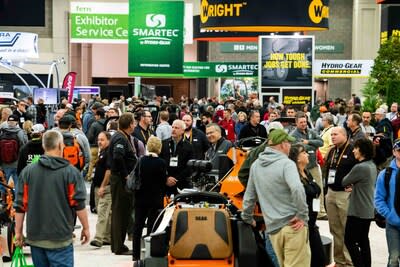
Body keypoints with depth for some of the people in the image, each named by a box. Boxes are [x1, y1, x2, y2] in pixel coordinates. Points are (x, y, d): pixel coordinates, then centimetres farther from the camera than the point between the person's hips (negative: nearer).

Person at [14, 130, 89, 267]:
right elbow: (79, 204, -7)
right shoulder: (71, 172, -7)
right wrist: (86, 228, 6)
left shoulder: (28, 171, 2)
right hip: (60, 239, -4)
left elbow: (20, 205, 3)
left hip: (35, 237, 4)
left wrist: (18, 232, 11)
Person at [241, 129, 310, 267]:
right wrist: (303, 215, -17)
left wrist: (247, 218, 32)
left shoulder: (256, 165, 11)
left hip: (273, 228, 7)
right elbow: (297, 189, -26)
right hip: (293, 225, -7)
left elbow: (249, 196, 19)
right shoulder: (286, 163, -9)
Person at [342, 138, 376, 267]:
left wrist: (349, 184, 9)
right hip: (368, 211, 9)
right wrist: (354, 187, 0)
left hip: (357, 211, -9)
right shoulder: (372, 165, 7)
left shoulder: (360, 167, -22)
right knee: (363, 240, 15)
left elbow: (344, 182, -11)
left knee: (350, 241, -1)